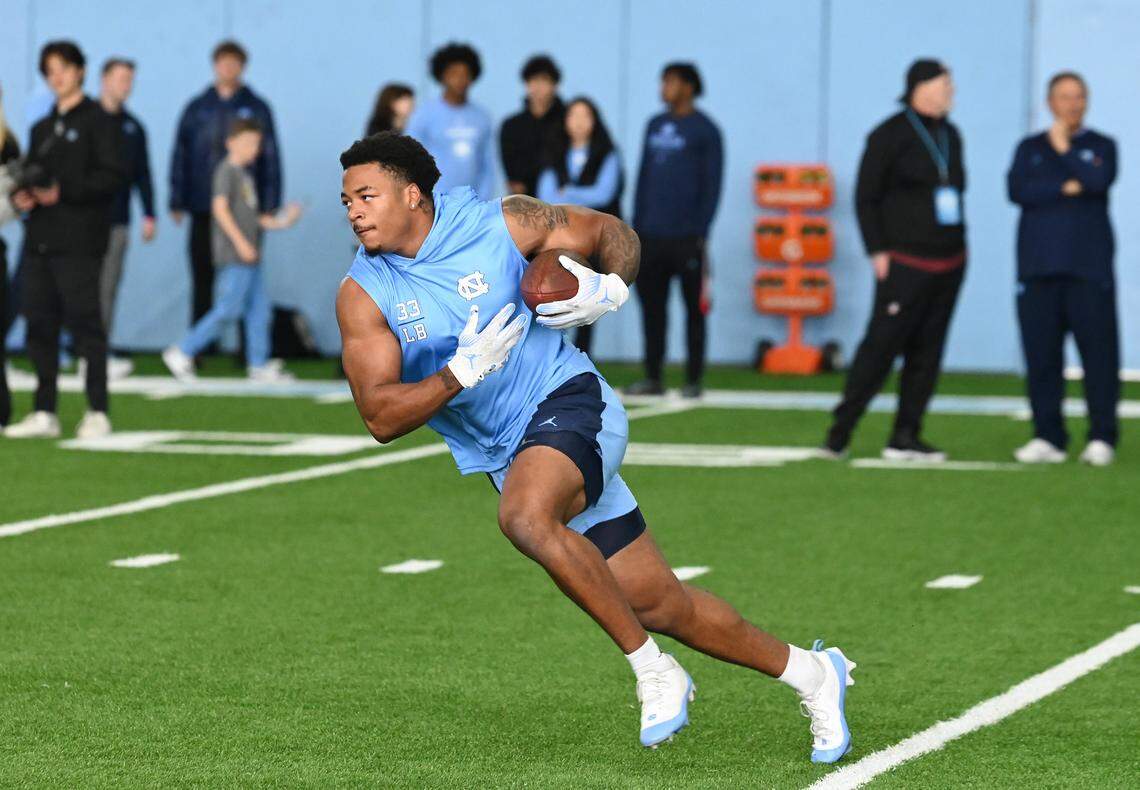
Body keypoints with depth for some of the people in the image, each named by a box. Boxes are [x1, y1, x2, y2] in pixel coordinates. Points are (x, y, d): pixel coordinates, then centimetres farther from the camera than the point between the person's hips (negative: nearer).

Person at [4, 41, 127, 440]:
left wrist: (64, 191, -18)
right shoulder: (43, 128, 21)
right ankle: (44, 412, 9)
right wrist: (22, 194, 2)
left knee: (85, 323, -7)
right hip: (40, 239, 7)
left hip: (79, 241, -7)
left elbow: (113, 176, -10)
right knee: (39, 324, 4)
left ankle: (97, 412, -3)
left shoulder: (98, 122, -1)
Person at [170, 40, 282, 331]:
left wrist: (269, 204, -3)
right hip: (204, 210, 1)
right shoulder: (197, 109, 8)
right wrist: (178, 201, 4)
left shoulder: (257, 109, 5)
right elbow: (180, 156, 9)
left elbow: (270, 158, 4)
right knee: (202, 280, 3)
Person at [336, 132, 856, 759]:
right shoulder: (363, 295, -5)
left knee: (524, 516, -36)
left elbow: (614, 235, 7)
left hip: (569, 401, -4)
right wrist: (463, 371, -25)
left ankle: (655, 672, -23)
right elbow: (381, 419, -11)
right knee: (658, 606, 5)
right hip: (508, 456, 4)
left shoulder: (499, 223, -9)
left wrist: (608, 291, -14)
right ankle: (810, 672, 24)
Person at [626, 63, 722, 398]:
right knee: (651, 306, 5)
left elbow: (712, 185, -6)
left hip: (686, 238, -6)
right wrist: (637, 227, 12)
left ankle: (693, 380, 5)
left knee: (694, 309, 1)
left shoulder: (704, 131, -2)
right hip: (651, 237, 6)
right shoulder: (655, 125, 15)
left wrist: (701, 232, -12)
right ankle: (653, 377, 11)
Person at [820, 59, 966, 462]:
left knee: (926, 353, 5)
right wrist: (877, 251, -12)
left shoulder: (949, 135, 14)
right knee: (880, 345, -11)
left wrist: (959, 247, 16)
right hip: (906, 262, -7)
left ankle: (906, 437, 9)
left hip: (949, 263, 7)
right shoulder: (890, 135, -6)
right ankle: (839, 433, -6)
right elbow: (866, 197, -6)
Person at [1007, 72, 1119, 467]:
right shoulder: (1030, 148, 15)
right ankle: (1048, 438, 5)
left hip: (1088, 267, -2)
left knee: (1098, 352, -6)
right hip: (1038, 266, 2)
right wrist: (1067, 188, -8)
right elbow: (1017, 190, -3)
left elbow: (1099, 180, -11)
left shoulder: (1101, 146, 10)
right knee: (1041, 355, 0)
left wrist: (1063, 150, -3)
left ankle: (1102, 438, -2)